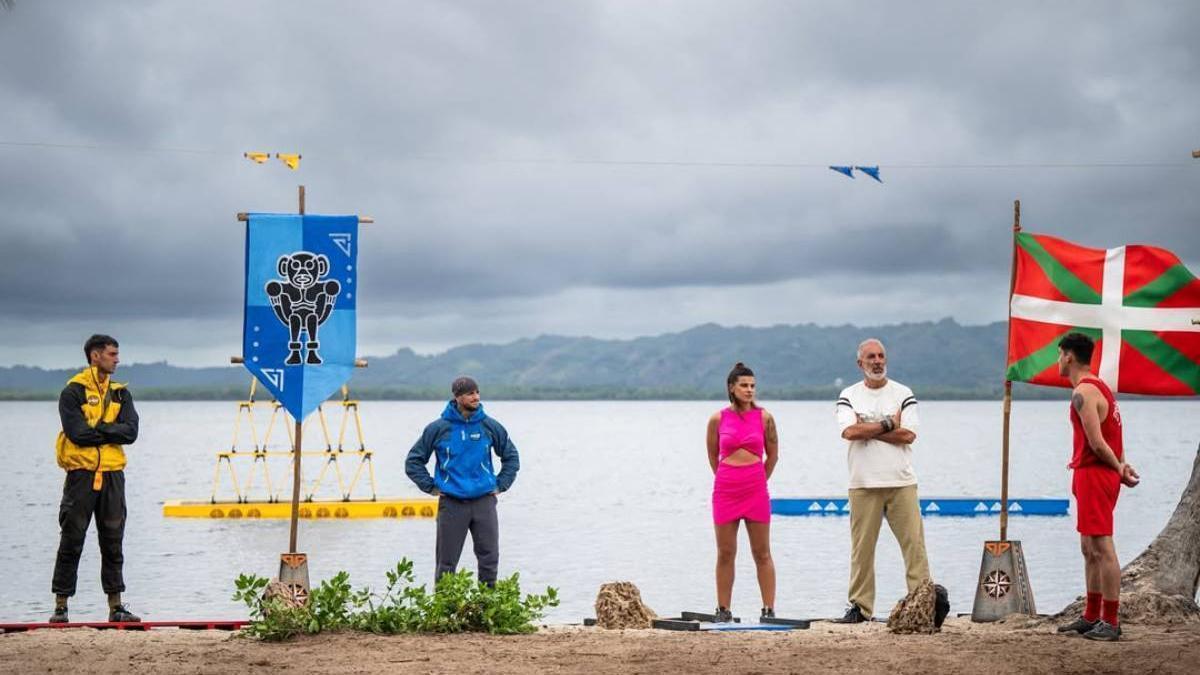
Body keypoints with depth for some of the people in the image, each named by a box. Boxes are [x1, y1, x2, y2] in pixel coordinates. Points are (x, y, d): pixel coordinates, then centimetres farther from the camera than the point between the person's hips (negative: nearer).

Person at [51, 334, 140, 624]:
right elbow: (77, 433, -15)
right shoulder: (73, 391, -2)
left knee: (113, 543, 7)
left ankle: (116, 606, 12)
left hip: (113, 474, 4)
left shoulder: (120, 393, 12)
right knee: (71, 542, 0)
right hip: (81, 473, -4)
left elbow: (131, 431, -2)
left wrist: (96, 430, -10)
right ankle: (61, 605, 7)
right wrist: (112, 431, -7)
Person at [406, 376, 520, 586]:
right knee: (447, 562, 3)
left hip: (484, 502, 2)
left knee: (489, 558, 1)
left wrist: (501, 485, 9)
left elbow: (511, 457, 17)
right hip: (451, 504, -1)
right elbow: (414, 460, 6)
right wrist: (430, 487, 1)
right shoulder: (438, 428, -2)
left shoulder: (490, 426, 3)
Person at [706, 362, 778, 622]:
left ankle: (769, 609, 5)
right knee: (725, 554, 5)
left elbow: (773, 455, 10)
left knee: (762, 554, 3)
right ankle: (723, 610, 11)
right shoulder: (718, 419, 1)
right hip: (725, 491, 0)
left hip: (756, 490, 0)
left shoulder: (764, 418, 1)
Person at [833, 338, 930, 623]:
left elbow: (909, 435, -5)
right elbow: (849, 431, -10)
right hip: (864, 484, 0)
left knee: (914, 543, -4)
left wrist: (867, 429, -7)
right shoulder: (848, 396, 8)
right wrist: (888, 424, -8)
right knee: (862, 547, 1)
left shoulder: (903, 394, 7)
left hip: (901, 483, 0)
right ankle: (860, 607, 7)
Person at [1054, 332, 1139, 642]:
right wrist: (1121, 466, 1)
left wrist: (1119, 469, -7)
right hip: (1093, 474, 11)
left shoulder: (1083, 392, -16)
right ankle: (1091, 617, 21)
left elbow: (1098, 444, -20)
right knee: (1090, 549, 15)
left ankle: (1110, 622, -8)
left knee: (1102, 548, -9)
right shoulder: (1099, 386, 17)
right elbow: (1108, 437, 14)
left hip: (1094, 474, -11)